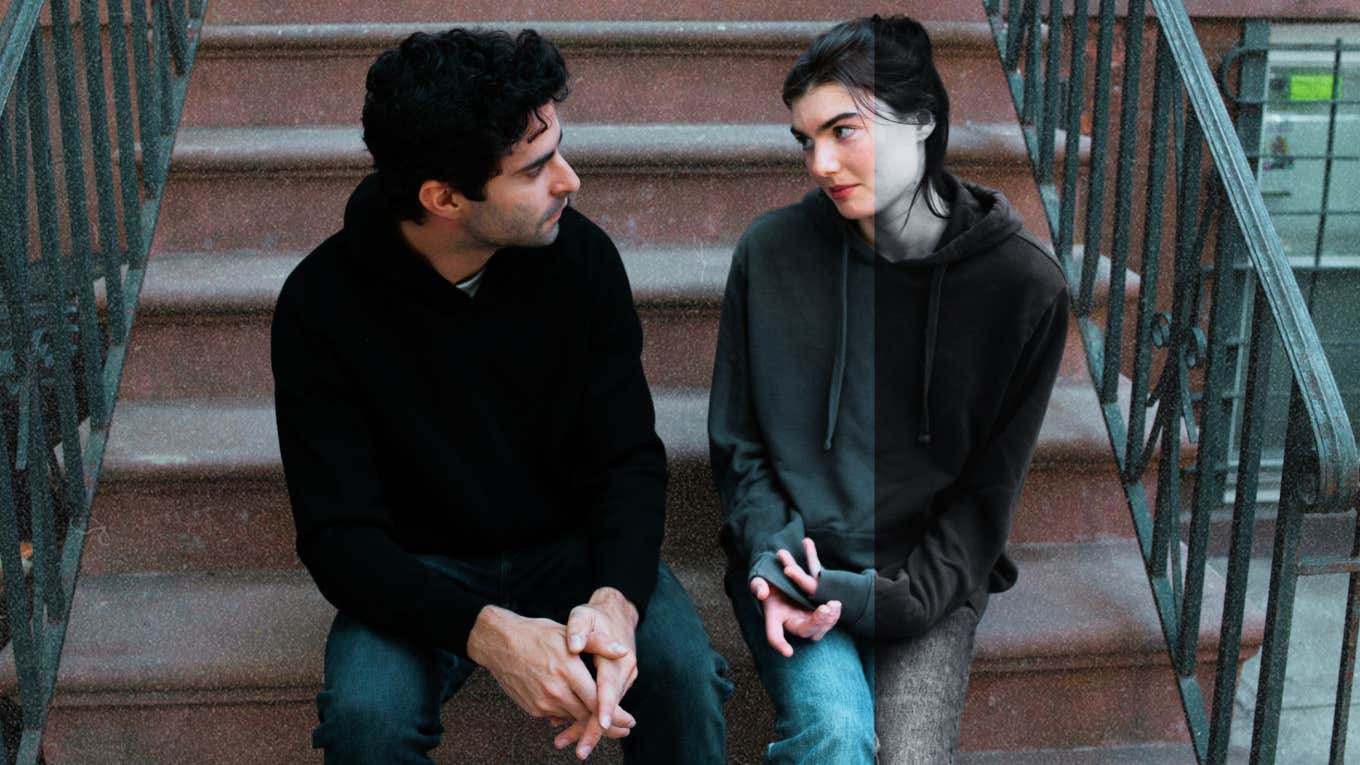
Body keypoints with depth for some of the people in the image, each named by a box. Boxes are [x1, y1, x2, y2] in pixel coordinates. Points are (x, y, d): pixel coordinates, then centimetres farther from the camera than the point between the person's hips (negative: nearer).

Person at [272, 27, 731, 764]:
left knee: (685, 676, -26)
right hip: (420, 570, -1)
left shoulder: (581, 255, -12)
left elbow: (629, 460, -9)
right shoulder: (321, 303, -17)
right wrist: (485, 632, -35)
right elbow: (339, 533, -18)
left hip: (574, 546, 1)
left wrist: (616, 597, -30)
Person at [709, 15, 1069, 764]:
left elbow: (990, 487, -2)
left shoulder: (1025, 285, -7)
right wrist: (773, 555, -11)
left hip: (928, 580, 1)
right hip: (793, 562, 0)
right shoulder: (773, 251, -4)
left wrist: (897, 596, -12)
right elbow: (737, 442, 4)